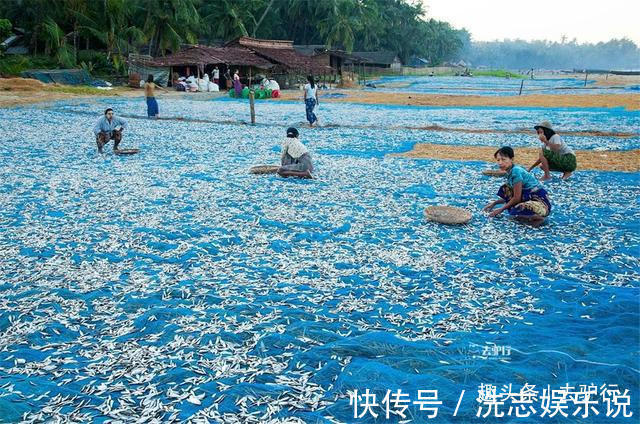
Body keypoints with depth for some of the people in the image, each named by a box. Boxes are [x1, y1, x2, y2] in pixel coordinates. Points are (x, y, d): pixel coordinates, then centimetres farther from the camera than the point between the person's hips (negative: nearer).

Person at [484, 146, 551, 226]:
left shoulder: (516, 171, -18)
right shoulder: (511, 171, 10)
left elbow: (517, 198, -16)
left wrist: (501, 209, -5)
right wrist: (494, 203, 20)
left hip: (541, 202, -10)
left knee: (515, 212, -34)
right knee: (504, 189, 6)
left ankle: (538, 218, -5)